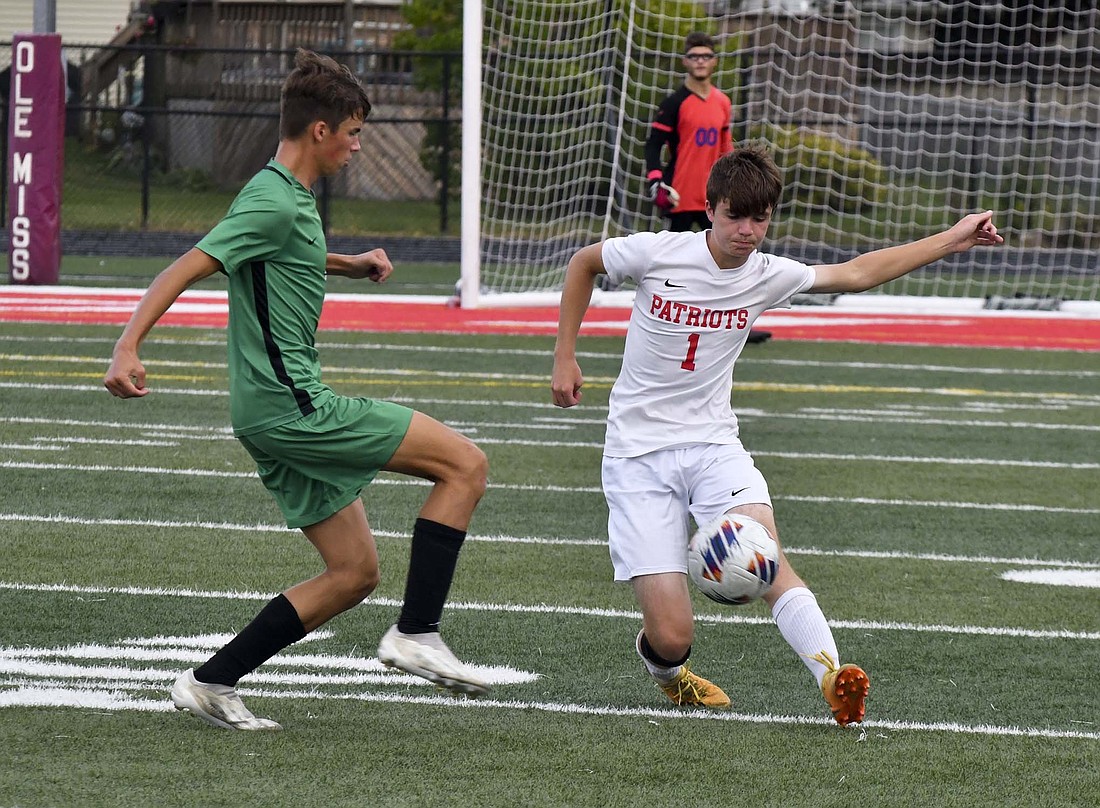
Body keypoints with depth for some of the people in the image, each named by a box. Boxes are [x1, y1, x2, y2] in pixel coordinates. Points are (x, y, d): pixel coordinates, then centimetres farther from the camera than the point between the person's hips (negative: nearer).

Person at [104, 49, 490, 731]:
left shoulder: (293, 197, 16)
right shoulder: (274, 202, -14)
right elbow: (185, 269, -21)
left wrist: (351, 264, 23)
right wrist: (128, 348, -31)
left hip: (279, 414, 10)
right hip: (292, 408, -10)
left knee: (355, 573, 11)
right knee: (465, 464, -9)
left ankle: (211, 682, 10)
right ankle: (417, 634, -10)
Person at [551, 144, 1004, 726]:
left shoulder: (766, 277, 0)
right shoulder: (658, 254, -11)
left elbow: (857, 273, 11)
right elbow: (583, 263, 8)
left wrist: (952, 240, 8)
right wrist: (564, 359, 7)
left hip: (713, 445, 3)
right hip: (637, 454, -3)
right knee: (672, 634, -11)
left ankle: (833, 678, -42)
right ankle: (666, 669, 25)